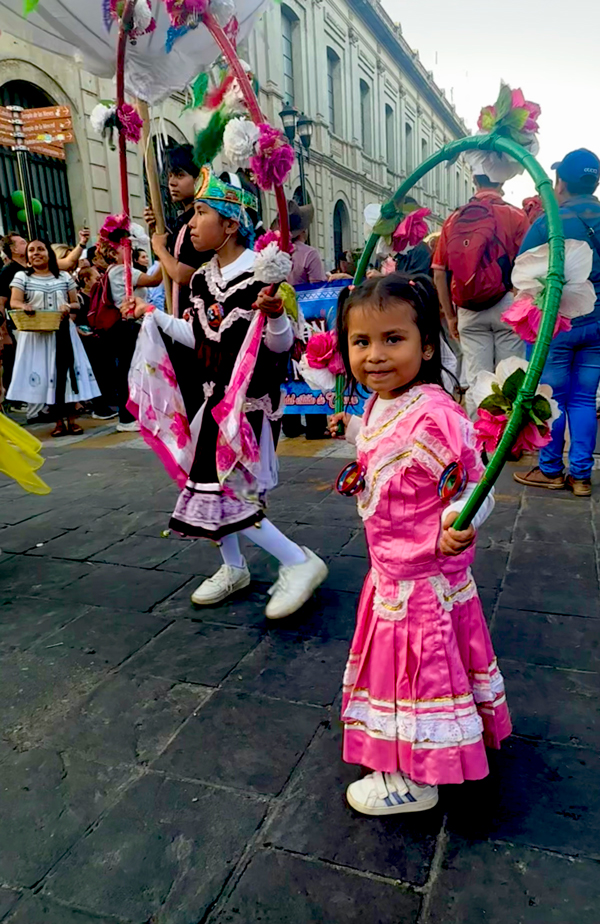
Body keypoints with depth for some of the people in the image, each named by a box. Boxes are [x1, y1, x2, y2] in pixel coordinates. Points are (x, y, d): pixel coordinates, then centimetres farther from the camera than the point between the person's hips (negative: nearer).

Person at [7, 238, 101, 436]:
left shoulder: (64, 277, 10)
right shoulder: (22, 276, 5)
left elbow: (76, 304, 11)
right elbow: (14, 302, -6)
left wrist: (68, 307, -13)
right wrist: (24, 306, -29)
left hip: (63, 333, 1)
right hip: (36, 334, -1)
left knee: (67, 372, -1)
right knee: (48, 374, -1)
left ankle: (71, 418, 5)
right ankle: (60, 420, 6)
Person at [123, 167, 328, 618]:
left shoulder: (259, 275, -16)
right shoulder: (203, 279, 8)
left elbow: (281, 344, -16)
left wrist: (274, 315, -36)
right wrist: (152, 316, 24)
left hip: (251, 399, -8)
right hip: (217, 395, 8)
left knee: (227, 490, -10)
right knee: (207, 483, 13)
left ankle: (300, 562, 4)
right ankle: (234, 568, 33)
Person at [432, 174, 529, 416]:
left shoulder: (454, 219, 8)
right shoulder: (515, 216, -1)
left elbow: (439, 273, 6)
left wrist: (450, 316, 12)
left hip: (468, 312, 3)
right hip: (506, 306, -3)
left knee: (475, 380, 5)